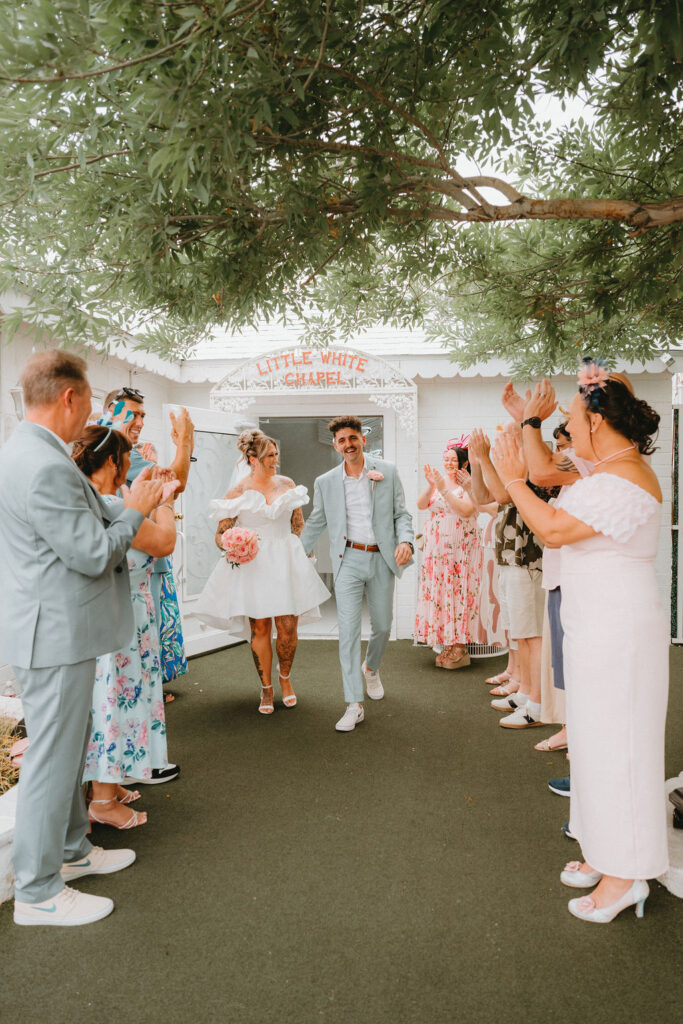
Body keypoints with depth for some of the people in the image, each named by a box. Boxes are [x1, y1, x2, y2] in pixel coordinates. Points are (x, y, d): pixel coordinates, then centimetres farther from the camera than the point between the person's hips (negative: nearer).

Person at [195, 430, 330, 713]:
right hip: (253, 565, -2)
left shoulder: (287, 484, 7)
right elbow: (221, 534, -3)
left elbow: (298, 524, 16)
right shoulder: (238, 493, -3)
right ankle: (266, 688, 20)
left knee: (288, 627, 1)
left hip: (286, 563, 2)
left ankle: (285, 677, 28)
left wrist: (287, 551, 11)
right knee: (259, 628, 3)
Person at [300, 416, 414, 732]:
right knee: (348, 629, -7)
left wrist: (405, 540, -16)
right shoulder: (326, 482, 3)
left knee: (382, 626, 14)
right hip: (348, 560, -1)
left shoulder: (387, 471, 1)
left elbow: (401, 513, 3)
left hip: (382, 560, 1)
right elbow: (315, 523, 13)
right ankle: (354, 705, -2)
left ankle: (371, 669, 46)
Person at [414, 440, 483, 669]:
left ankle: (460, 649, 4)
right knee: (439, 592, 5)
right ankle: (448, 647, 15)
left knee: (459, 593, -5)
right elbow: (421, 505, 0)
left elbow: (467, 511, -19)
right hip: (438, 548, 5)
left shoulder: (469, 485, -4)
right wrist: (431, 486, -16)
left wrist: (444, 489, -19)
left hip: (461, 549, -5)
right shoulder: (438, 482, 11)